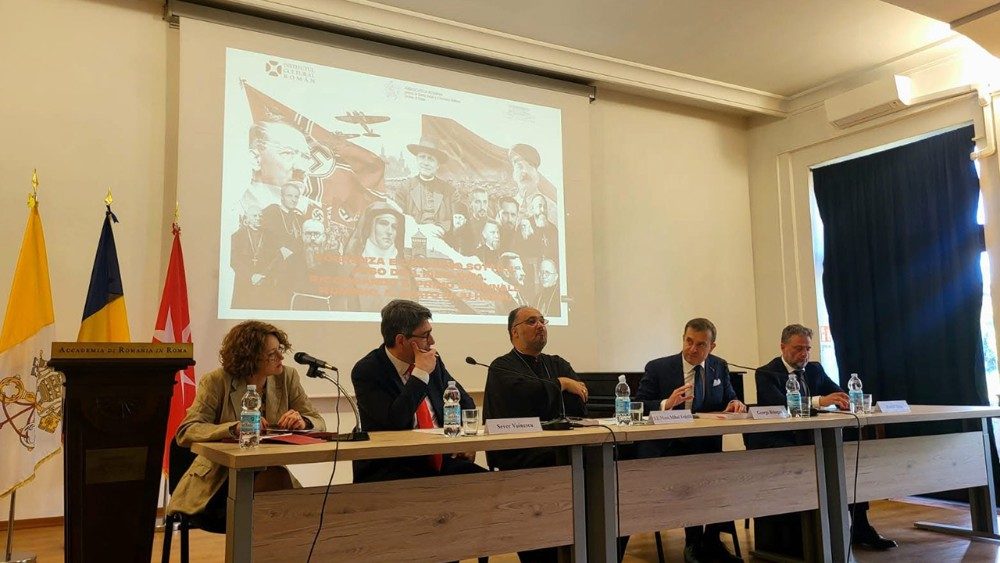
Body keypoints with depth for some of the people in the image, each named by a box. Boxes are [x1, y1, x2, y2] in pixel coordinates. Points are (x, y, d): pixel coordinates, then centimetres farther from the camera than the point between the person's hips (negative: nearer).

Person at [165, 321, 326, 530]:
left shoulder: (287, 377, 0)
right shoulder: (216, 381, -10)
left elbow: (318, 422, 3)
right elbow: (185, 432, -19)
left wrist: (303, 422, -22)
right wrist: (235, 428, -35)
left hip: (270, 478, 3)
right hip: (219, 481, -3)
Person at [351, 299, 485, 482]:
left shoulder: (433, 361, 8)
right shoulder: (366, 371, -10)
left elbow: (464, 401, 20)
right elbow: (394, 422, -23)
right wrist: (420, 373, -17)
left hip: (441, 461, 5)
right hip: (391, 470, -5)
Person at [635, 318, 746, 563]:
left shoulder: (719, 367, 12)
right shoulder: (657, 368, -1)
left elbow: (729, 400, 17)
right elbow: (636, 407, -5)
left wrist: (735, 404, -7)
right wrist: (666, 404, -23)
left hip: (708, 445, 4)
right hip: (668, 447, -4)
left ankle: (711, 540, -1)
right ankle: (693, 543, -7)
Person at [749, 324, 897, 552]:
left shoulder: (815, 369, 14)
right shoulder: (766, 374, -7)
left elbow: (839, 394, 5)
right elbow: (780, 404, -25)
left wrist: (847, 400, -21)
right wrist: (819, 401, -38)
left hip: (809, 438, 6)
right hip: (776, 442, -6)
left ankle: (859, 528, -5)